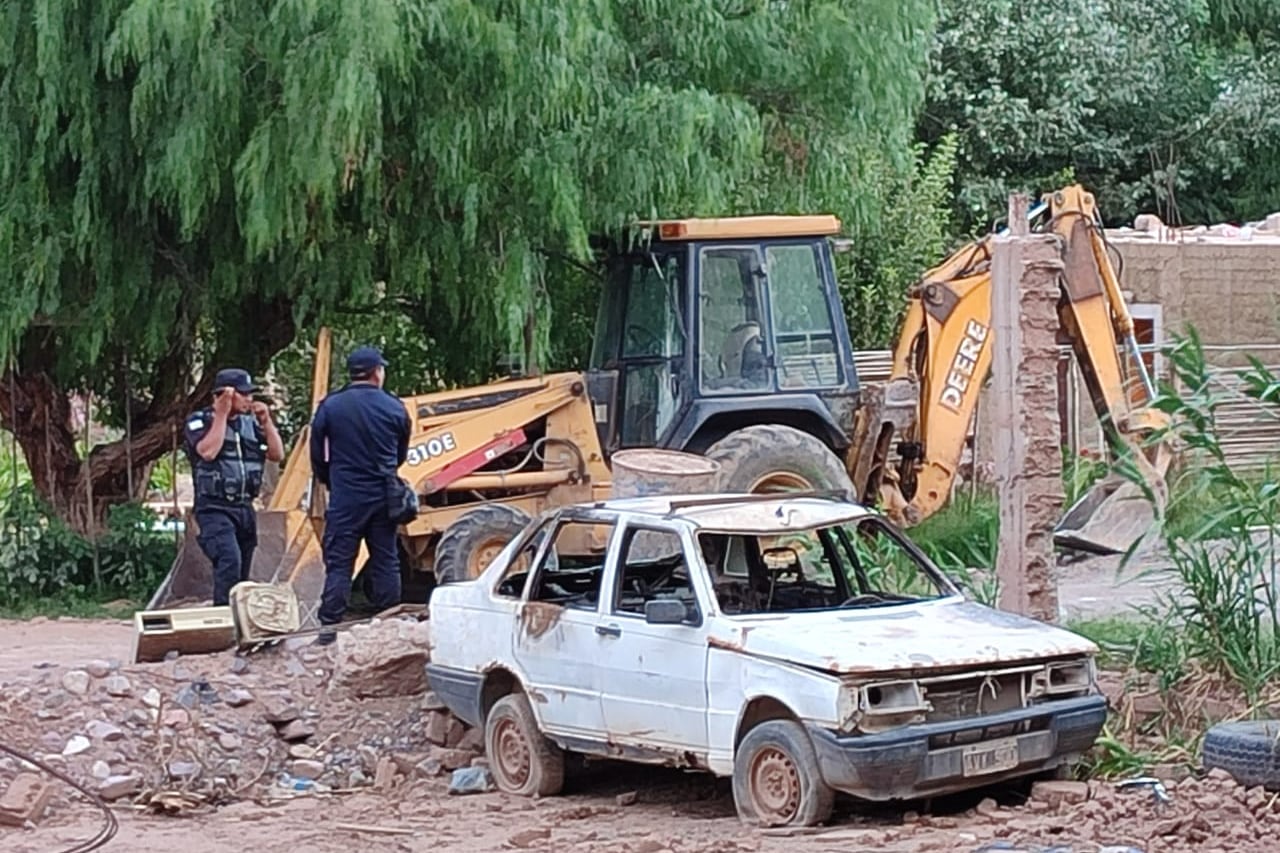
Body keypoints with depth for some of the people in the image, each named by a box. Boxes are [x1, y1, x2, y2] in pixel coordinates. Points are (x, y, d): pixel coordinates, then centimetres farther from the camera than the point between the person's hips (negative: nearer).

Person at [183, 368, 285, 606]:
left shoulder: (250, 423, 13)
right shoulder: (200, 421, -3)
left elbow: (277, 454, 10)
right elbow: (208, 452, -21)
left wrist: (266, 421, -1)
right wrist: (221, 414, -14)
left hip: (245, 508, 7)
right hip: (215, 509, -7)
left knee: (242, 574, 8)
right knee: (230, 560, -27)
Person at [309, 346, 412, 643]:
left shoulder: (330, 407, -4)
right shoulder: (394, 408, 1)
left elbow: (318, 456, 2)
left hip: (345, 497, -2)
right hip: (383, 496, 2)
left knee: (338, 563, 0)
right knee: (385, 562, 9)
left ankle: (330, 626, -5)